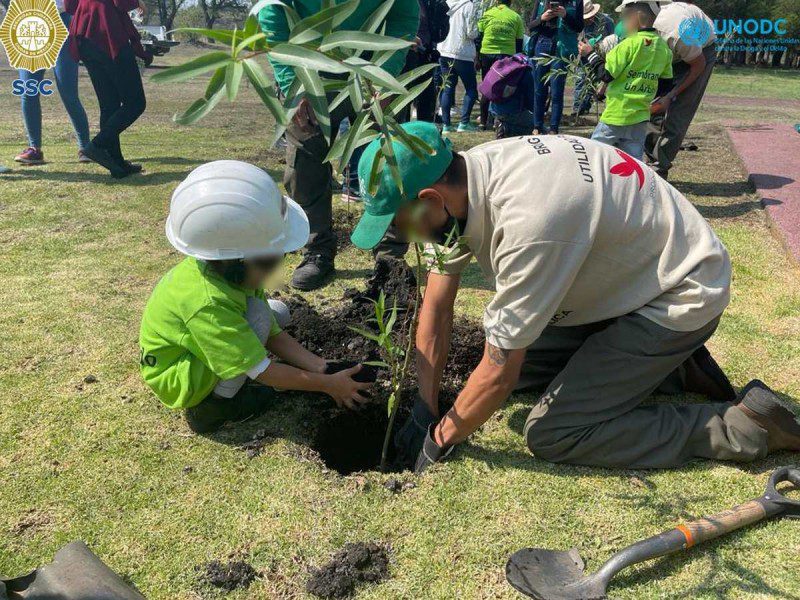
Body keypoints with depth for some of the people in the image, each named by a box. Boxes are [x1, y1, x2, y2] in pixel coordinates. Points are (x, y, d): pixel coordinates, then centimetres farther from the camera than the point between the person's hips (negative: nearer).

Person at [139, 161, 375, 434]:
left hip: (193, 352, 8)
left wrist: (323, 368, -13)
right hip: (174, 378, -8)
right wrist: (328, 384, -22)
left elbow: (274, 336, -7)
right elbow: (264, 373, -30)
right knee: (257, 315, -26)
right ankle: (211, 407, -9)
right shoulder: (207, 303, -39)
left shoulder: (235, 274, -15)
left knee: (278, 313, 5)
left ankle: (215, 386, 7)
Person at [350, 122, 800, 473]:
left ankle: (746, 426, -2)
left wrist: (441, 438, -9)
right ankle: (673, 368, 15)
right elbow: (437, 307, -3)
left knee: (552, 435, -13)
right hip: (629, 280, 9)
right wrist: (424, 413, 0)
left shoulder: (527, 218, -37)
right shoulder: (461, 177, -10)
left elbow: (500, 373, -27)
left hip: (679, 296, -8)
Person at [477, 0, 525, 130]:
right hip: (507, 56, 0)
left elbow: (478, 36, 5)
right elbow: (519, 43, 7)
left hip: (487, 54, 1)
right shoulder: (516, 17, 7)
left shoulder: (487, 14, 6)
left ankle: (483, 121, 10)